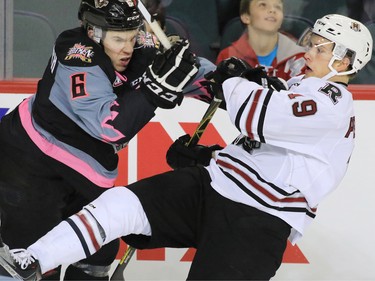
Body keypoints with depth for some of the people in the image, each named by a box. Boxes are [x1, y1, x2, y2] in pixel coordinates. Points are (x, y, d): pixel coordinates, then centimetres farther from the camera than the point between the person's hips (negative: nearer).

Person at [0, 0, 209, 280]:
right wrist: (157, 86, -43)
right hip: (29, 160, -8)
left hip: (80, 172, 8)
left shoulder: (137, 49, -7)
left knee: (100, 250, 10)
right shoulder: (79, 59, -28)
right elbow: (109, 125, -37)